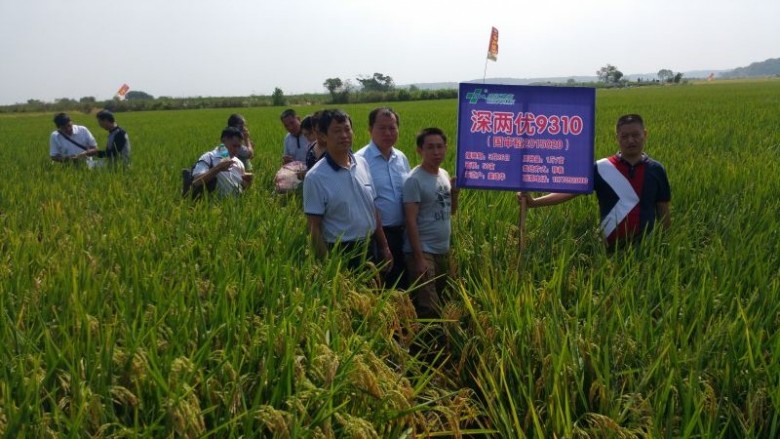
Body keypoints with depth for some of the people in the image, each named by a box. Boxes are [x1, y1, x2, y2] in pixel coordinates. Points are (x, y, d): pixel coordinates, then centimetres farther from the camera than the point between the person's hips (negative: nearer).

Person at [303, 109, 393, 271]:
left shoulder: (362, 164, 3)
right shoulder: (315, 177, -15)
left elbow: (372, 209, 10)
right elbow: (314, 227, -12)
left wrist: (384, 247, 12)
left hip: (370, 248, 6)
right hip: (341, 253, -5)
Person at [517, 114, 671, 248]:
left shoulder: (656, 170, 3)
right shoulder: (602, 168, -3)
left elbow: (663, 212, 8)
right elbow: (570, 190, -9)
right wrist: (534, 202, -20)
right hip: (611, 247, -1)